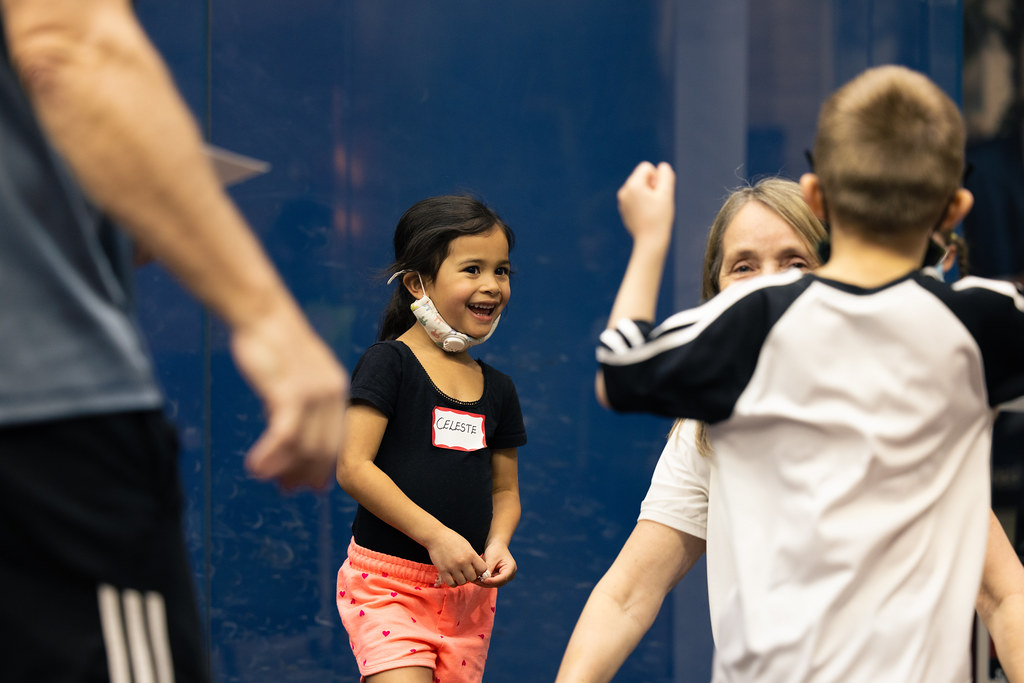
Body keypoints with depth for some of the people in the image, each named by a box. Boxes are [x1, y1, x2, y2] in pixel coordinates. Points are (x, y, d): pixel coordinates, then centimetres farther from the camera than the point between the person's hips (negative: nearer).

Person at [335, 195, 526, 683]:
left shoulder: (497, 389, 12)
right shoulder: (388, 364, -5)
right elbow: (353, 467, -13)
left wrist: (498, 544, -3)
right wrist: (435, 535, -18)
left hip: (467, 594, 6)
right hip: (387, 584, -6)